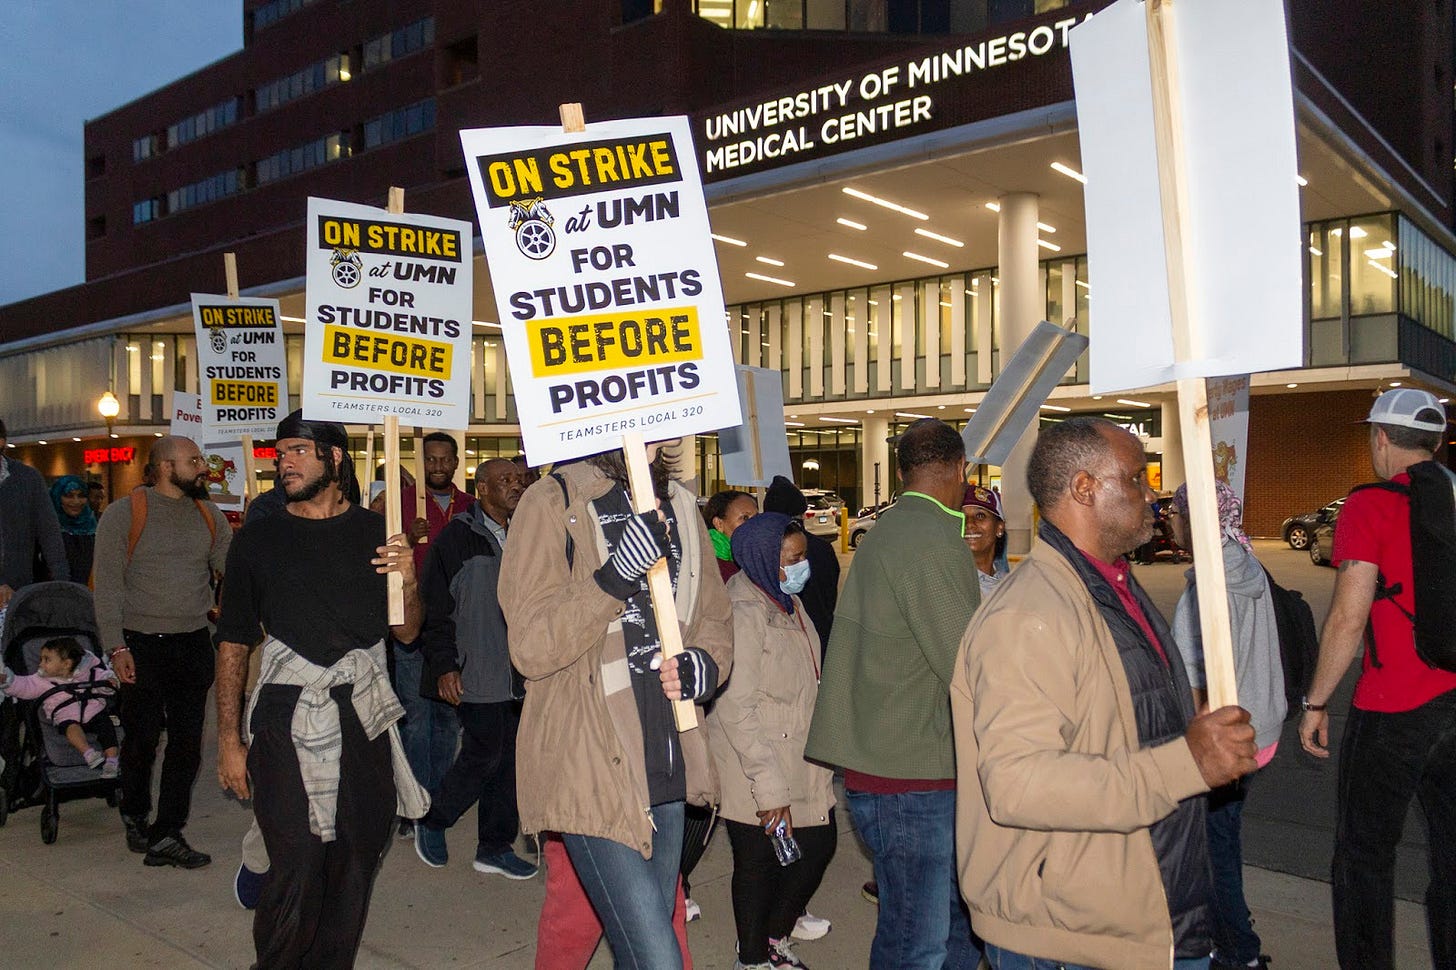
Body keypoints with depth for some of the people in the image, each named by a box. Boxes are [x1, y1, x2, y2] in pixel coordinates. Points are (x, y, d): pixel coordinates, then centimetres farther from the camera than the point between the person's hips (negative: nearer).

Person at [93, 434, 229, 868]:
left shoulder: (209, 515, 9)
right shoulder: (125, 512, -4)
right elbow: (108, 584, -6)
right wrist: (116, 646, -12)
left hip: (194, 644, 4)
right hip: (142, 644, -4)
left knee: (187, 740, 3)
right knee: (142, 737, 6)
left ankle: (167, 833, 11)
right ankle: (135, 817, 30)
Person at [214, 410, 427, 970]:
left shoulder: (376, 533, 7)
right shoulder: (258, 539, 4)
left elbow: (407, 633, 10)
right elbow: (233, 644, 5)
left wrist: (407, 582, -11)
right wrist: (228, 739, 1)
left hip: (364, 716, 2)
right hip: (287, 720, -2)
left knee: (357, 859, 9)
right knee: (297, 869, -6)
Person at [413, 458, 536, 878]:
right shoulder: (457, 538, -7)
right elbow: (435, 609, -8)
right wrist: (444, 666, -13)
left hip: (518, 674, 6)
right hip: (476, 674, -6)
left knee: (509, 758, 9)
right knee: (484, 755, -3)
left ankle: (495, 847, 21)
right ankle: (431, 820, 21)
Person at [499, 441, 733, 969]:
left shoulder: (680, 507, 10)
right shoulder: (552, 504, -9)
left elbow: (716, 622, 17)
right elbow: (531, 647, -14)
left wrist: (701, 665, -5)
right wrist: (617, 575, -27)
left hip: (667, 764, 7)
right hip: (594, 767, -6)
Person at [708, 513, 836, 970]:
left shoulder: (787, 601, 9)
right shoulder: (743, 611, -21)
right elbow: (736, 708, -25)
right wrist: (770, 789, -25)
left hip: (800, 760, 9)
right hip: (756, 777, -9)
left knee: (818, 845, 15)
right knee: (759, 862, 7)